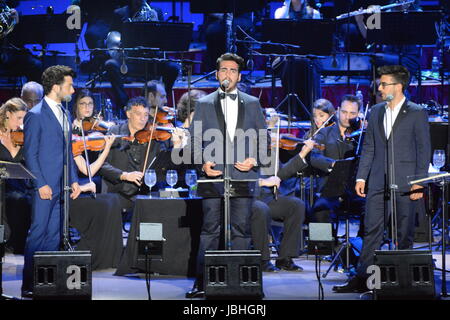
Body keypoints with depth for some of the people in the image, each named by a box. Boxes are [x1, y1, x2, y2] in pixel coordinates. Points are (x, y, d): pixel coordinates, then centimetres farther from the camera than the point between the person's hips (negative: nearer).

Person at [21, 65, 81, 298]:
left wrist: (74, 180, 11)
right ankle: (29, 286, -1)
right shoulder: (35, 115, -9)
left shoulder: (64, 115, 16)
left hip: (61, 187, 8)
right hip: (45, 186, -8)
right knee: (38, 234, -5)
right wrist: (41, 184, -16)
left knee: (54, 236, 9)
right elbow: (30, 154, -11)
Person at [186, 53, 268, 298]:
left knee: (242, 229, 2)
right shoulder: (204, 104, 10)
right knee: (209, 229, -2)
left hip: (242, 176, 1)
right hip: (214, 175, -1)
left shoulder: (252, 104, 12)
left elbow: (263, 138, 13)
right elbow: (195, 139, 8)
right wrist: (203, 163, -8)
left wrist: (255, 160, -4)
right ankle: (202, 281, -1)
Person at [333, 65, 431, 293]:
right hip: (378, 182, 4)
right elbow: (369, 148, 15)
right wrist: (361, 177, 8)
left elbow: (424, 150, -3)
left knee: (404, 234, 3)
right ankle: (362, 278, 2)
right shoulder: (375, 112, 13)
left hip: (404, 183, -4)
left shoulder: (416, 114, -2)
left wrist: (419, 182, -9)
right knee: (371, 231, 1)